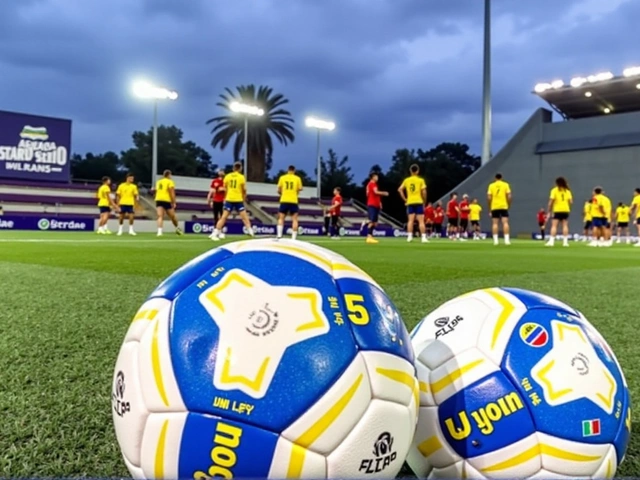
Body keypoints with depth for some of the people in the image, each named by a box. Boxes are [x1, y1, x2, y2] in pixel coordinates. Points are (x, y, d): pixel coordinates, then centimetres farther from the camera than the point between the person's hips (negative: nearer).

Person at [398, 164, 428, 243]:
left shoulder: (406, 180, 7)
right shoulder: (420, 180, -2)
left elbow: (400, 190, 3)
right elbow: (424, 192, -8)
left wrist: (405, 199, 8)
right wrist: (424, 201, 5)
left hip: (410, 202, 3)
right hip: (419, 202, -3)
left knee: (410, 220, 4)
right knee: (421, 221, -2)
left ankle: (409, 236, -1)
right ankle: (423, 237, -6)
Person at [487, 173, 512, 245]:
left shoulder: (491, 185, 6)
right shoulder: (505, 185, 4)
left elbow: (489, 198, 0)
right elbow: (509, 196, -3)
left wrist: (489, 209, 7)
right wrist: (509, 206, 9)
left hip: (494, 207, 1)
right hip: (504, 206, -1)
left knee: (495, 223, 2)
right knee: (505, 222, -4)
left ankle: (495, 240, -3)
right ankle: (506, 239, -12)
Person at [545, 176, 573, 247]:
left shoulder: (554, 190, -1)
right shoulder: (567, 191, 8)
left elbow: (551, 201, -8)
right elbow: (571, 201, 2)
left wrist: (549, 211, -4)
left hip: (557, 210, -3)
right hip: (565, 210, 3)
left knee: (554, 225, -5)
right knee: (565, 225, 4)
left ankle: (551, 241, -13)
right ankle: (565, 241, 2)